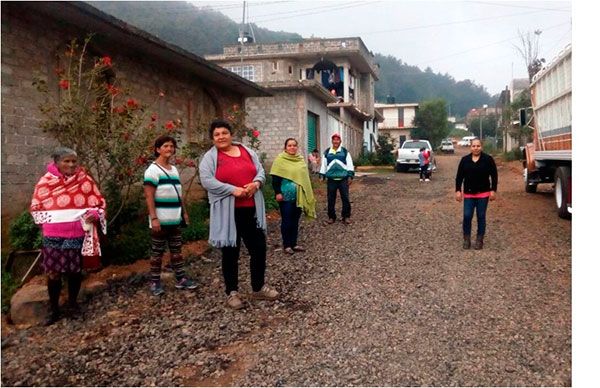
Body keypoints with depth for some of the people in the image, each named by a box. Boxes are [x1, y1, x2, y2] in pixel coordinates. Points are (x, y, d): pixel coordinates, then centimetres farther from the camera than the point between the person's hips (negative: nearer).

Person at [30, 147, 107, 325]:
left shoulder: (85, 180, -1)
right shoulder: (46, 181, -1)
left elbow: (99, 202, 3)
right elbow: (35, 206, 7)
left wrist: (94, 215, -16)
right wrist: (47, 222, -6)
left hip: (77, 235, 0)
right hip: (53, 236, 0)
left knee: (74, 270, 11)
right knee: (53, 272, 3)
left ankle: (72, 304, 27)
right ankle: (54, 309, 16)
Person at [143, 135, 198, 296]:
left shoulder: (174, 169, 12)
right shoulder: (152, 170, -11)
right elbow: (149, 197, -16)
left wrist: (184, 212, 17)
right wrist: (154, 218, -21)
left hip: (175, 219, 7)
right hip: (160, 220, -7)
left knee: (176, 249, 12)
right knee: (157, 251, 2)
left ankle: (180, 279, 20)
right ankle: (155, 282, 12)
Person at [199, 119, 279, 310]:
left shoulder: (247, 152, 11)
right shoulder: (210, 157, -3)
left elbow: (261, 171, 10)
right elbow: (207, 181, -15)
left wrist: (256, 183, -13)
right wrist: (233, 190, -22)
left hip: (251, 209, 4)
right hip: (227, 212, -4)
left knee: (259, 248, 10)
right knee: (230, 253, 7)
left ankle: (259, 287, 28)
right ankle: (231, 292, 21)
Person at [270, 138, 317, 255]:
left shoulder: (301, 160, 11)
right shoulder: (280, 159, -6)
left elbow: (305, 176, 17)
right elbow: (275, 178, -9)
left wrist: (308, 194, 16)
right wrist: (277, 193, -16)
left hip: (299, 195, 6)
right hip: (286, 195, -5)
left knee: (295, 220, 11)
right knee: (287, 220, 1)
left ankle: (294, 243, 20)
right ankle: (286, 245, 11)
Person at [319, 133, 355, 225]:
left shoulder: (345, 152, 5)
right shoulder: (327, 153, 9)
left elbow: (350, 165, 3)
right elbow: (323, 165, 13)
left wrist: (350, 176, -4)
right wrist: (322, 176, 8)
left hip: (343, 179, -1)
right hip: (331, 179, 1)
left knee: (345, 198, 0)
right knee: (330, 199, 5)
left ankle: (346, 217, 12)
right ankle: (331, 217, 17)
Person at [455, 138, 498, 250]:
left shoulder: (488, 159, -3)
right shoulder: (465, 160, 2)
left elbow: (494, 175, -1)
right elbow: (459, 176, 5)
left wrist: (493, 190, -6)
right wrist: (458, 190, -1)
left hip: (483, 193, -1)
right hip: (468, 193, 2)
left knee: (481, 217, 5)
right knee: (467, 216, -3)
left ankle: (479, 239, 16)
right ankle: (466, 238, 12)